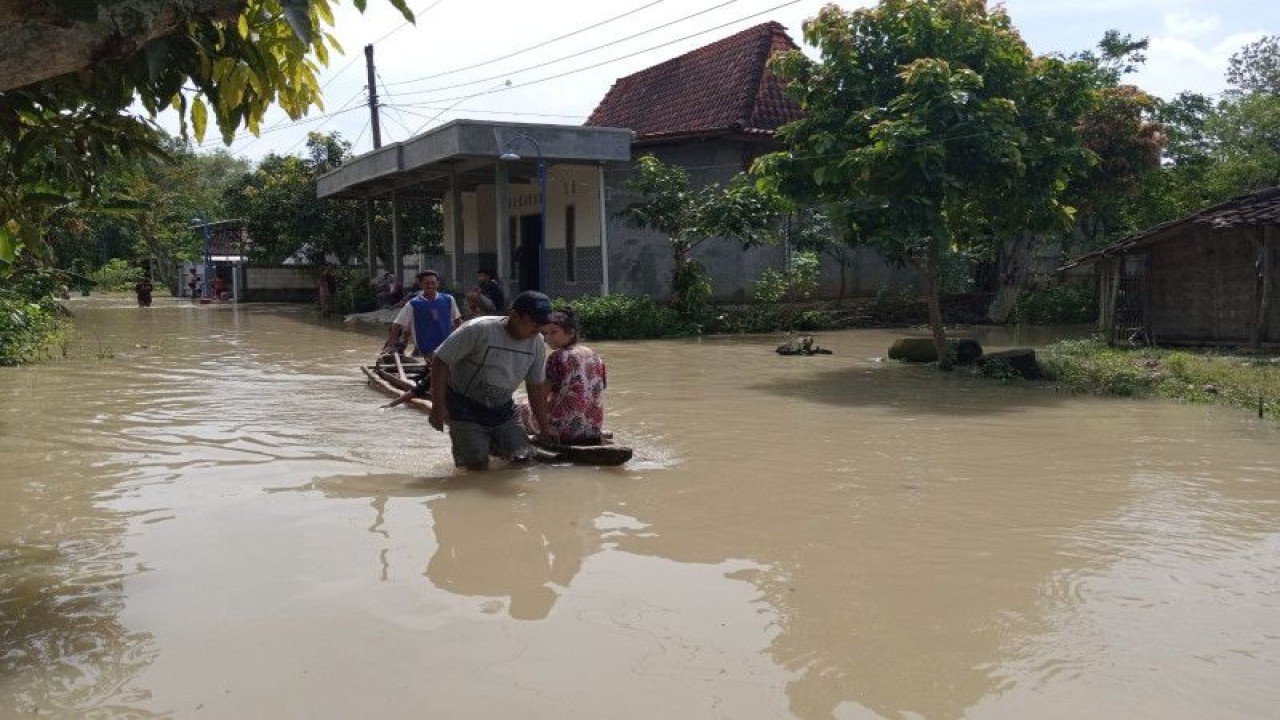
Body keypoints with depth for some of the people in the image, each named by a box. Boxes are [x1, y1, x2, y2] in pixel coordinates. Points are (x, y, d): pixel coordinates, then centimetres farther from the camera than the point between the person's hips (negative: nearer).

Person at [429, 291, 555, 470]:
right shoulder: (478, 329, -25)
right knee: (477, 464, -12)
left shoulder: (537, 343, -6)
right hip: (465, 406, -5)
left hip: (502, 408, 5)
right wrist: (438, 407, -20)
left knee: (521, 457, -2)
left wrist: (545, 428, 6)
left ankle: (487, 442, 25)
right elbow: (440, 361, -19)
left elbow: (537, 387, 5)